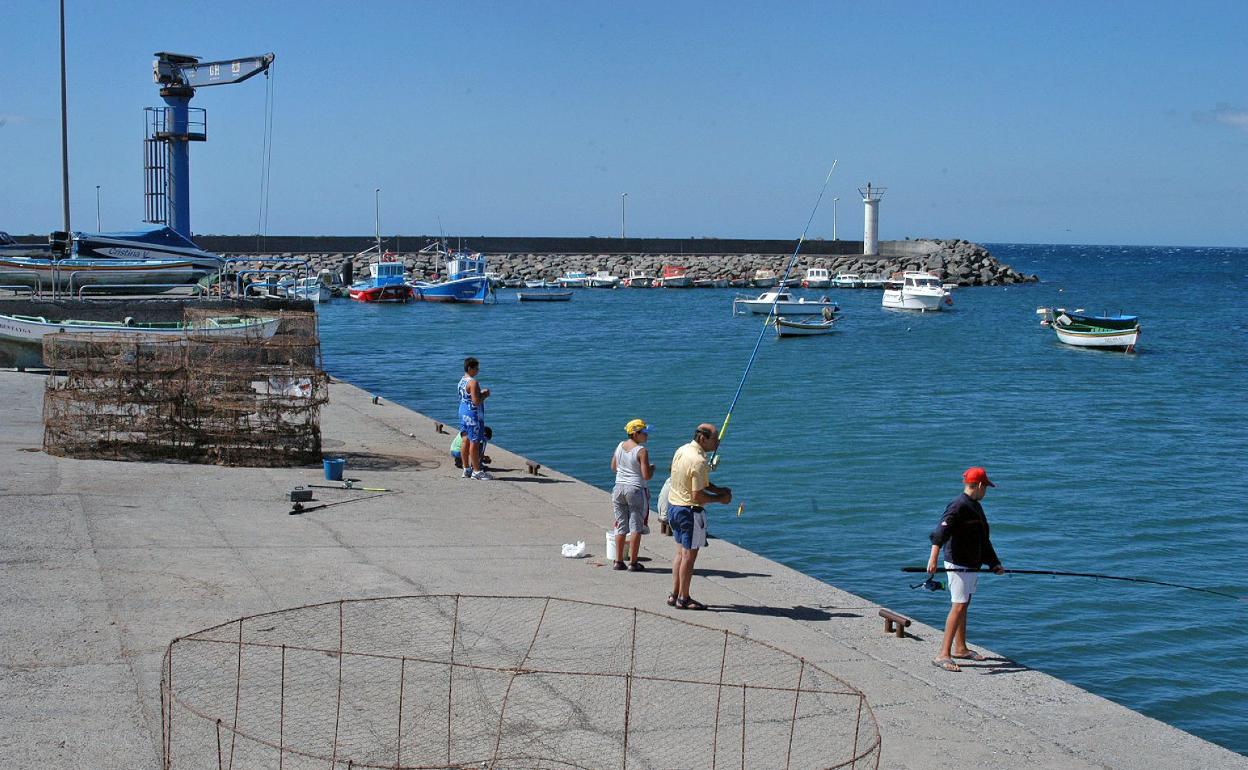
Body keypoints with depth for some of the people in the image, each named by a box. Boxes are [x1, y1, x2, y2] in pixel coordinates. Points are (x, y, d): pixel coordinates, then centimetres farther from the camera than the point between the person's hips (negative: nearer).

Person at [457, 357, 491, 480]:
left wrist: (481, 392, 12)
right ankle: (476, 471, 1)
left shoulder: (462, 381, 9)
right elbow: (476, 401, -25)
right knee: (475, 442, -3)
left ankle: (466, 469, 20)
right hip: (473, 414, -9)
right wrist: (485, 395, -9)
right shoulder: (473, 383, -20)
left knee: (466, 441, 14)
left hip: (463, 412, 10)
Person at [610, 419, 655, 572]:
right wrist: (652, 468, 3)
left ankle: (618, 561, 14)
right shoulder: (641, 451, -15)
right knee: (636, 527, 1)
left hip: (619, 488, 6)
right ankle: (633, 563, 2)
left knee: (621, 526, 12)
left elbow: (613, 467, 16)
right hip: (635, 489, -6)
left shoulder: (620, 446, 5)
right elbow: (647, 476, -17)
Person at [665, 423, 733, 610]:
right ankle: (683, 599, 6)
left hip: (674, 508, 9)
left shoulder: (682, 450, 7)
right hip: (690, 512, -9)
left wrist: (717, 489, 7)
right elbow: (697, 496, -23)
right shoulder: (699, 461, -22)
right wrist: (719, 498, -9)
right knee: (689, 556, 0)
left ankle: (674, 595, 21)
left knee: (680, 553, 17)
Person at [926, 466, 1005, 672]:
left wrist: (994, 563, 25)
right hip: (958, 564, -10)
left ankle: (960, 648, 32)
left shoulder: (975, 507, 16)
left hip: (972, 565, 10)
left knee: (964, 606, 19)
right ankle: (943, 655, -15)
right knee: (958, 607, -13)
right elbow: (941, 531, -29)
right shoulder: (959, 506, -17)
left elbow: (983, 540, 26)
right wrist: (933, 557, -41)